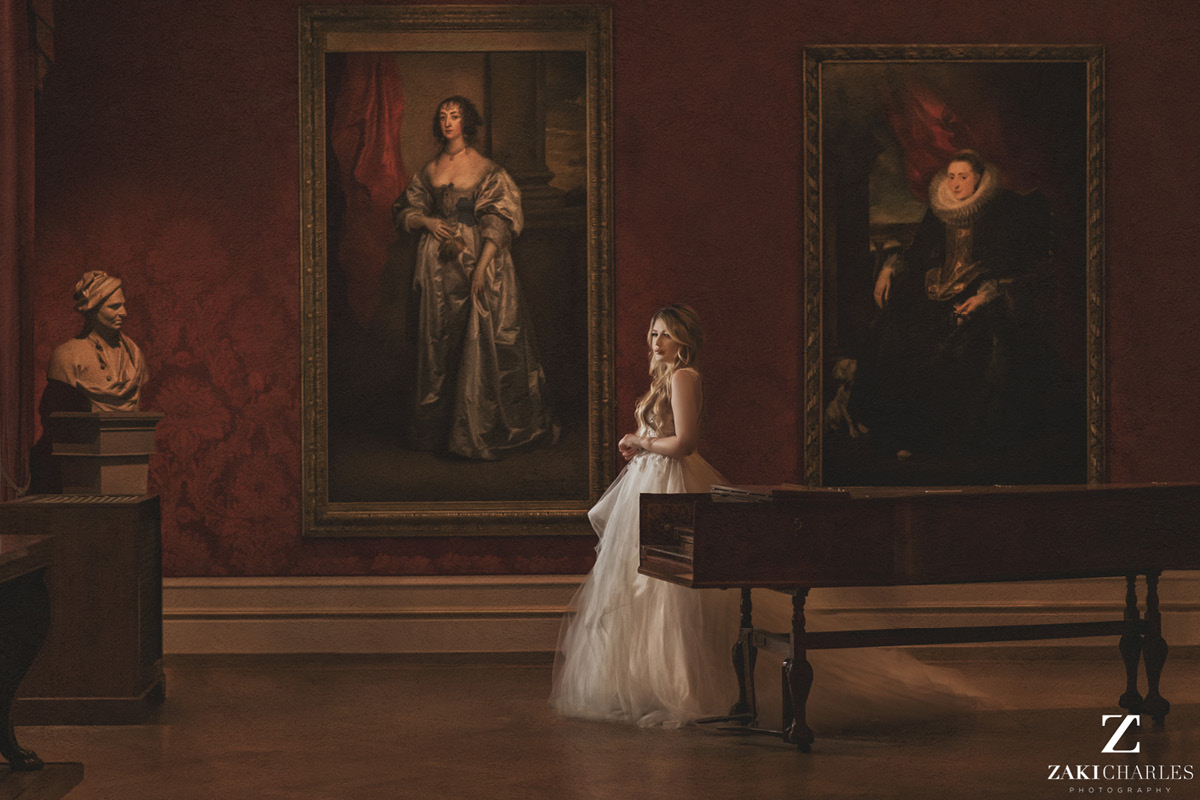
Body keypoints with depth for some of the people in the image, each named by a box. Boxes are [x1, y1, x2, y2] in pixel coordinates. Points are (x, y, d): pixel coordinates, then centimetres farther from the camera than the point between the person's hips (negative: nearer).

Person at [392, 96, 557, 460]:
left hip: (477, 261, -4)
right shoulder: (430, 170, 10)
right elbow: (403, 211, 15)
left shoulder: (487, 170, -3)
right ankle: (439, 427, 16)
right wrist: (427, 221, -6)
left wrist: (482, 265, -18)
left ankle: (480, 431, 2)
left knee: (482, 344, -5)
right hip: (438, 266, 4)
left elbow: (500, 221, -9)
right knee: (438, 344, 8)